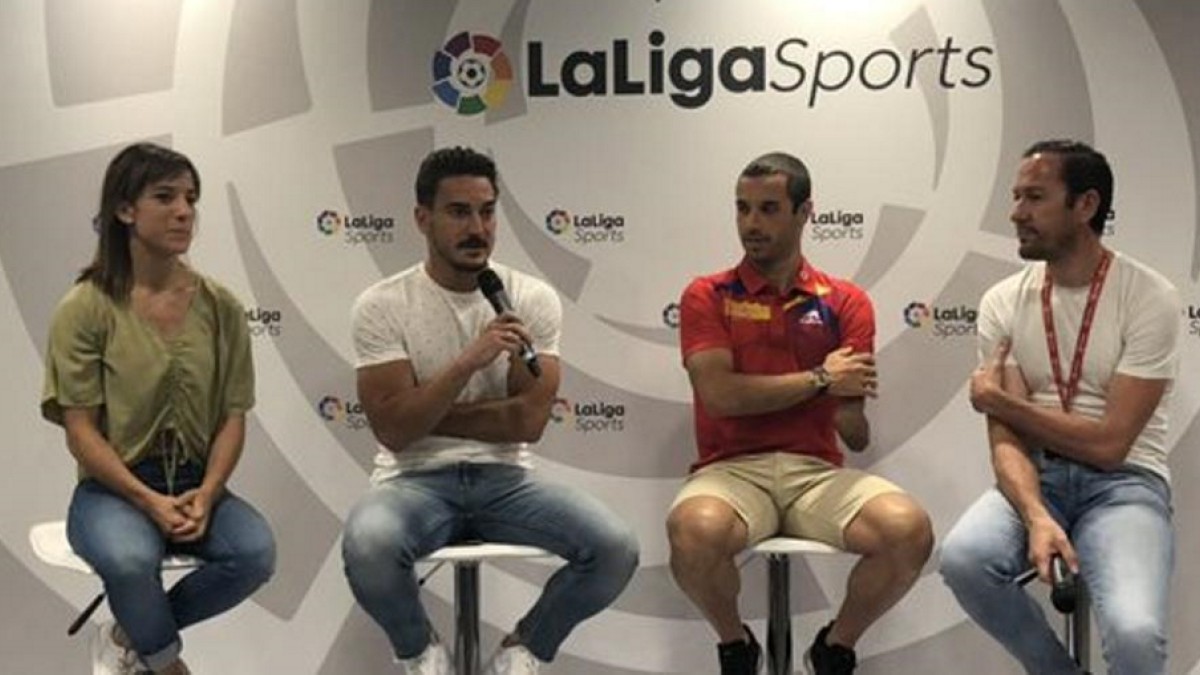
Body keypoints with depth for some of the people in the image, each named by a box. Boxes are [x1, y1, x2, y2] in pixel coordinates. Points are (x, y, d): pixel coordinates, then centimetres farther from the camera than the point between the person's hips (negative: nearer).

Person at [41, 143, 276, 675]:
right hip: (113, 486, -3)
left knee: (257, 552, -27)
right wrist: (149, 501, -21)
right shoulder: (86, 308, -7)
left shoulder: (219, 306, 2)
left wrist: (206, 495, -15)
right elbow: (80, 431, -10)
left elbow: (233, 417, 2)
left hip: (197, 485, 3)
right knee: (129, 560, -36)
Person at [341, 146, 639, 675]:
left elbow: (528, 421, -7)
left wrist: (425, 413, -8)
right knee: (367, 546, -37)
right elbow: (393, 430, -13)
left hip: (504, 478, 2)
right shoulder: (382, 305, -4)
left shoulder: (533, 299, 1)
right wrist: (468, 362, -24)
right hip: (416, 481, -2)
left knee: (616, 548, -23)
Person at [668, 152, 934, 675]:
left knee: (910, 530, -27)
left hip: (817, 470, 2)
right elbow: (720, 393, -9)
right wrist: (819, 380, -5)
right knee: (694, 531, -36)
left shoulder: (844, 302, 10)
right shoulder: (707, 297, 7)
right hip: (732, 468, -2)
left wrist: (846, 403, -19)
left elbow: (858, 438, 4)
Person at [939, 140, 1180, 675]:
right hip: (1036, 477, 4)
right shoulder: (1003, 302, 2)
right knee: (962, 557, -30)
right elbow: (1007, 440, -5)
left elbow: (1108, 444, -14)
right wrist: (1037, 517, -26)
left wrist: (996, 400, -6)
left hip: (1124, 482, -3)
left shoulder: (1150, 297, -9)